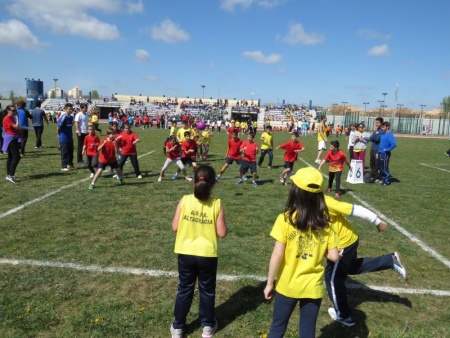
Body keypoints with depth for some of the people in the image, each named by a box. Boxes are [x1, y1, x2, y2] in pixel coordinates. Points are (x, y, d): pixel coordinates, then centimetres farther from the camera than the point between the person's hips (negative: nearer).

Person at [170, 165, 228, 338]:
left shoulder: (184, 201, -11)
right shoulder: (217, 204, -13)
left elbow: (175, 227, -7)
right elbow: (222, 233, -11)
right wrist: (224, 225, 8)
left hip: (185, 253, 1)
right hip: (207, 254, -1)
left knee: (184, 289, 18)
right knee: (207, 290, 19)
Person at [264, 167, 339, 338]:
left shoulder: (285, 219, -16)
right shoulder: (324, 223, -6)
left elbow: (277, 255, -16)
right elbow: (334, 257, -4)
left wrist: (269, 283, -5)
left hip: (287, 285, -2)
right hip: (313, 287, 2)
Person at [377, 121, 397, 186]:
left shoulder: (390, 135, -13)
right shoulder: (383, 134, 13)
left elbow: (394, 144, -26)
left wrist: (387, 149, -18)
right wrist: (378, 153, 16)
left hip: (385, 154, -8)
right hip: (380, 153, 9)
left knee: (385, 168, -4)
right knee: (380, 167, 14)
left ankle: (387, 181, 4)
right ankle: (382, 179, 26)